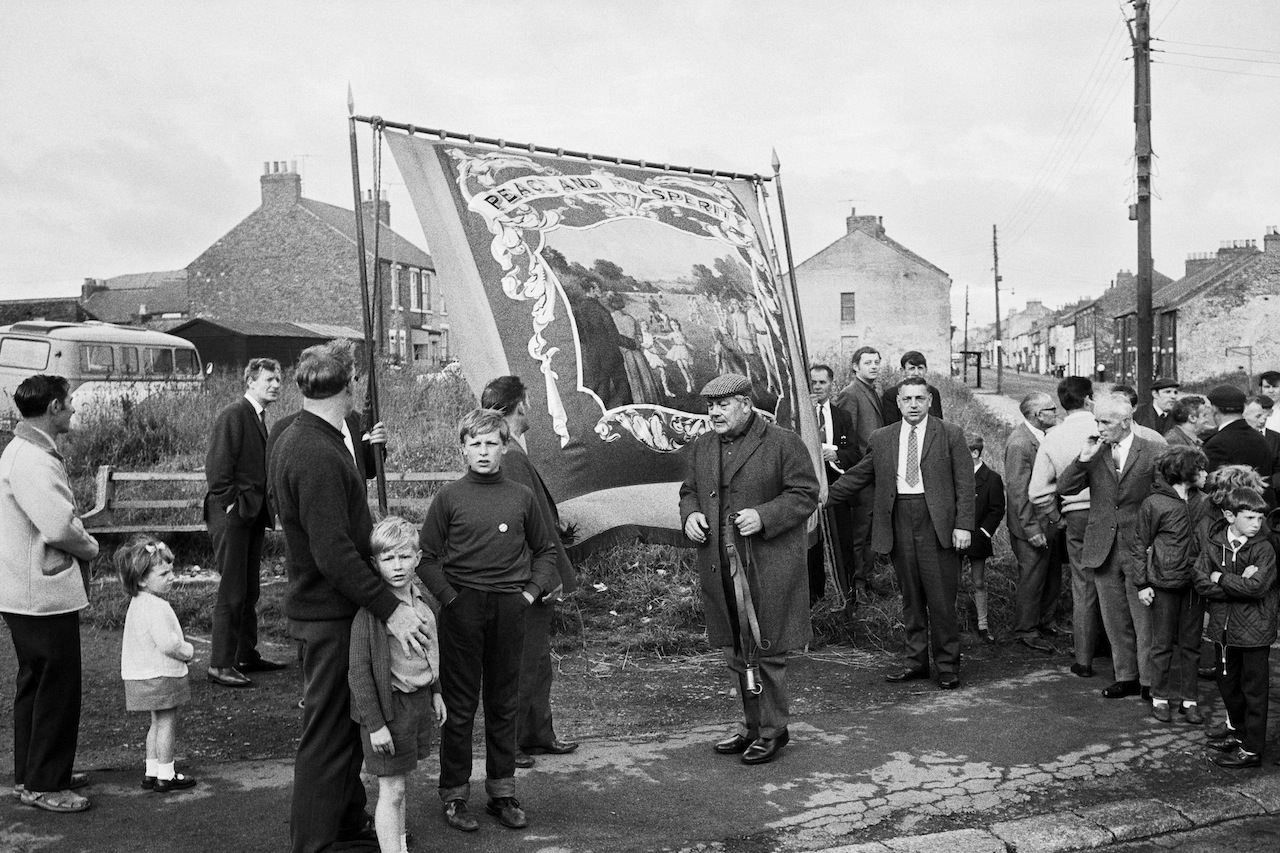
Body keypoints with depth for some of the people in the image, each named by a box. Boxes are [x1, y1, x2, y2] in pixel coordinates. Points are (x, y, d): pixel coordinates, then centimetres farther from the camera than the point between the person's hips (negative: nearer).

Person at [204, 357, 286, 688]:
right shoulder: (233, 415, -12)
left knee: (249, 590, 15)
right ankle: (219, 664, 2)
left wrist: (266, 507, 12)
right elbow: (216, 466, -16)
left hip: (253, 514, 9)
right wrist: (230, 505, -15)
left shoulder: (259, 418, 15)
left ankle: (247, 655, 24)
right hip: (232, 515, -9)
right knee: (231, 592, -5)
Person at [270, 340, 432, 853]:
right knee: (327, 735, 1)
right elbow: (334, 554, -28)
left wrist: (363, 450, 13)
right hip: (331, 615, -11)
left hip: (325, 607, 11)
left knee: (348, 727, 21)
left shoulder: (293, 439, 10)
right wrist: (389, 608, -27)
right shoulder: (318, 456, -24)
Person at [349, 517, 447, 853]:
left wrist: (435, 692, 19)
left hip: (420, 700, 7)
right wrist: (374, 724, -18)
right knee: (391, 790, 0)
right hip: (390, 705, -7)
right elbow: (359, 671, -19)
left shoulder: (421, 599, 2)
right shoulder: (370, 613, -20)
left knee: (400, 781, 20)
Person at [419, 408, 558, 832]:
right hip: (462, 607, -2)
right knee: (460, 706, 5)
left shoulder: (521, 497, 5)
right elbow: (428, 556, 1)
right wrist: (449, 597, -7)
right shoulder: (449, 498, -1)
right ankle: (454, 795, 16)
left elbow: (545, 549, 15)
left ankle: (502, 792, 21)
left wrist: (533, 590, 3)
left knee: (504, 704, 10)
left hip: (510, 608, 2)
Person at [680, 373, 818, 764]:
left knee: (766, 651, -1)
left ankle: (772, 731, 14)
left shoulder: (783, 443, -5)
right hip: (720, 567, 6)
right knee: (737, 652, 14)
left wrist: (763, 516, -19)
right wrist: (690, 515, 0)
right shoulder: (701, 447, 13)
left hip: (767, 567, -6)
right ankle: (753, 725, 28)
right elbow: (689, 491, 22)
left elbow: (805, 494, -7)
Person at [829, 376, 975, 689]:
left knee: (941, 598, -1)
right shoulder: (882, 438, 11)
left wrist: (963, 524, -9)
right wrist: (824, 496, 11)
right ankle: (916, 661, 20)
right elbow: (858, 476, 16)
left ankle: (947, 665, 10)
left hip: (937, 522, -3)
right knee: (910, 596, 10)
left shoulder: (950, 434, 2)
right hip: (899, 520, 3)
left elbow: (964, 483, -1)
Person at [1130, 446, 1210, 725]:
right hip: (1165, 585, -4)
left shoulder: (1203, 502, 4)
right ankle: (1160, 698, 18)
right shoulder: (1154, 504, -10)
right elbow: (1138, 545, -4)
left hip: (1195, 583, 4)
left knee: (1191, 644, 10)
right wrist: (1142, 583, -6)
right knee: (1163, 644, 6)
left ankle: (1189, 699, 20)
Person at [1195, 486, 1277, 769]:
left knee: (1254, 689, 4)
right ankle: (1237, 730, 40)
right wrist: (1239, 584, -19)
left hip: (1254, 630, -4)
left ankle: (1251, 749, 13)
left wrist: (1221, 578, -14)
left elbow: (1256, 587, -23)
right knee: (1227, 683, 19)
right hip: (1224, 627, 4)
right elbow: (1201, 582, -9)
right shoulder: (1212, 543, -2)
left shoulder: (1264, 549, -11)